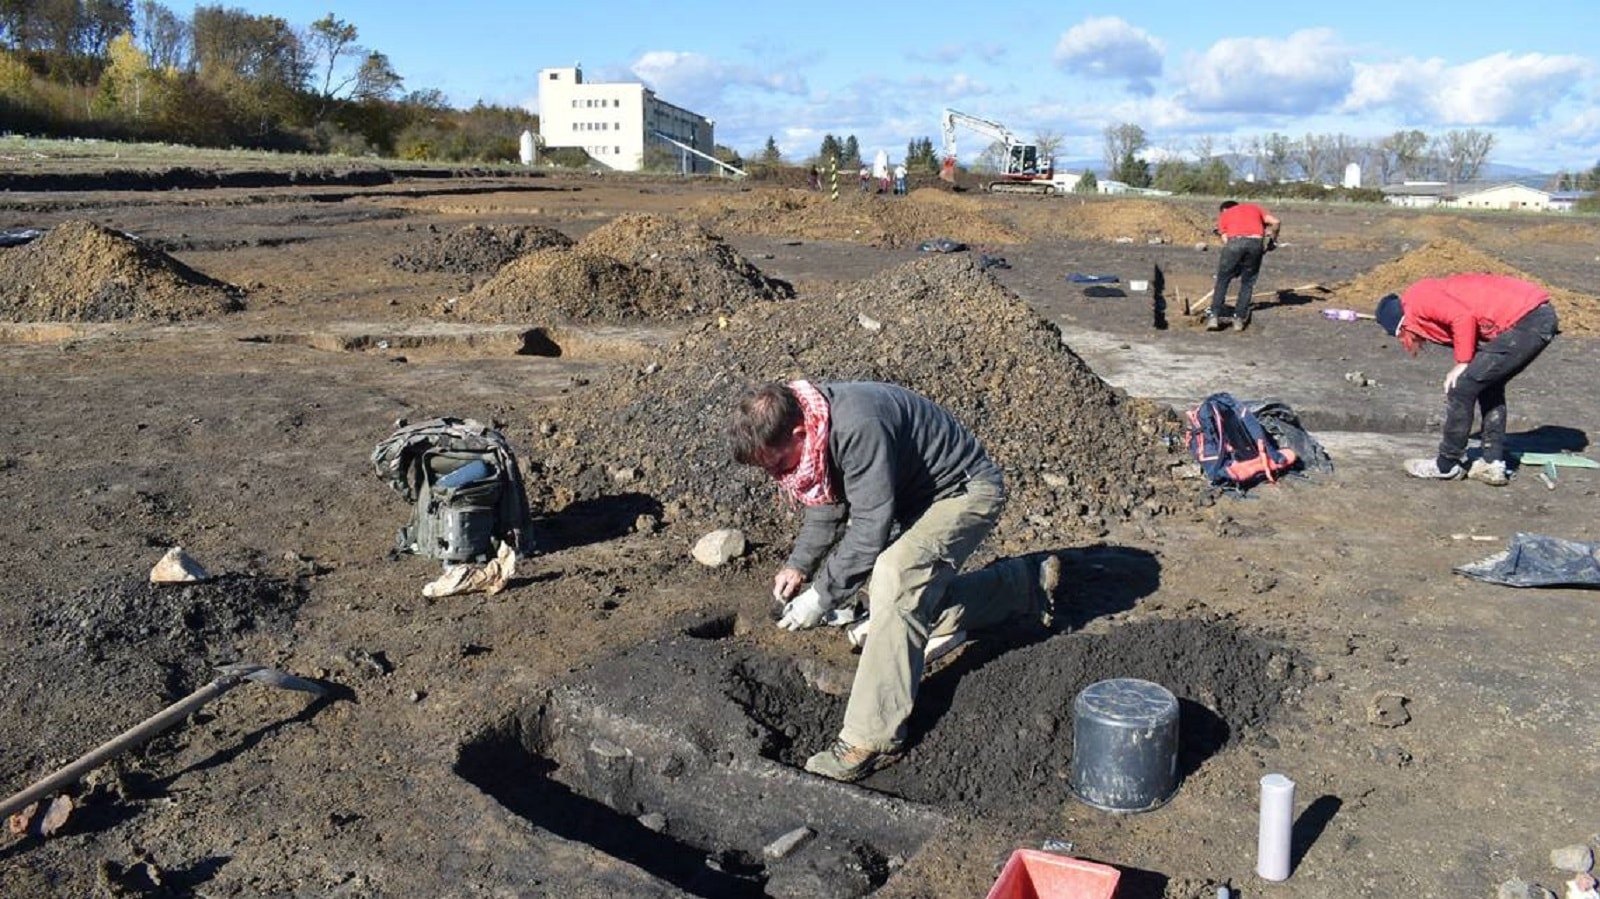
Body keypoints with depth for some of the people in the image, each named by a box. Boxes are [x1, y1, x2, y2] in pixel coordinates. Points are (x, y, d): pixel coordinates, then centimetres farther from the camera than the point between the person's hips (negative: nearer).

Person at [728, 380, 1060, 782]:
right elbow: (826, 504, 6)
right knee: (916, 603, 15)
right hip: (914, 498, 10)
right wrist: (798, 564, -5)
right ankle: (1028, 582, 33)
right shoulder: (806, 425, -8)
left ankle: (872, 738, -29)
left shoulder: (858, 429, -37)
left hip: (968, 492, -10)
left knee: (894, 576, -31)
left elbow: (870, 526, -34)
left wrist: (822, 597, -27)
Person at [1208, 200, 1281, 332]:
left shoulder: (1224, 215, 27)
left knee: (1222, 281, 11)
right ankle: (1239, 319, 12)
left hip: (1234, 241, -1)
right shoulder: (1253, 208, 32)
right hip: (1256, 242, 2)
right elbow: (1275, 222, 17)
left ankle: (1214, 317, 5)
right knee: (1247, 282, 15)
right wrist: (1272, 240, 33)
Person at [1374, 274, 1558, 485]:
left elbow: (1464, 317, -17)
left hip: (1523, 320, -10)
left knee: (1462, 387, 0)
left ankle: (1447, 465, 10)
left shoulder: (1416, 300, -1)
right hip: (1543, 314, 10)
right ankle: (1492, 462, 22)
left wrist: (1463, 363, -6)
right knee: (1490, 386, 23)